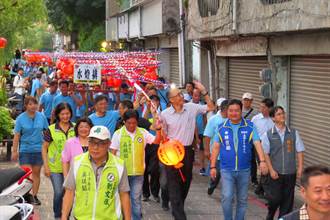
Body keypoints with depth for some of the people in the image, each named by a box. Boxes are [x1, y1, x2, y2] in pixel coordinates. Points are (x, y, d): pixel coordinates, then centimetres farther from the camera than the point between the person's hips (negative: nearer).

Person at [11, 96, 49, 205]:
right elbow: (16, 136, -3)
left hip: (39, 150, 2)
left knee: (36, 173, 10)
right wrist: (14, 151, -5)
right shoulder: (20, 118, -4)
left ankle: (34, 196, 20)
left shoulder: (41, 117, 2)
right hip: (25, 150, -2)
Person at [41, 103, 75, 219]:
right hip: (55, 167, -2)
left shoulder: (75, 128, 1)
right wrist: (46, 166, -5)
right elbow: (44, 147, 0)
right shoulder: (51, 129, -6)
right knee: (59, 193, -5)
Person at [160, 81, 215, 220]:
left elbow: (211, 107, 6)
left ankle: (178, 207, 32)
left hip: (188, 150, 3)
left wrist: (203, 91, -3)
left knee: (186, 181, 13)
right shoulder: (165, 114, -4)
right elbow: (162, 135, 5)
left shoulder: (191, 108, 1)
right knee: (174, 183, -6)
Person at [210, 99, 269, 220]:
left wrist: (262, 161, -24)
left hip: (244, 170, 1)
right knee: (226, 197, -13)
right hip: (227, 169, -1)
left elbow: (257, 143, -10)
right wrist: (213, 166, 2)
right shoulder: (221, 127, 0)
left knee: (242, 200, 11)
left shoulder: (249, 126, -2)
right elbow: (216, 147, 4)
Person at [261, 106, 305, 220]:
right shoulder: (268, 135, -3)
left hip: (290, 173, 2)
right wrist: (271, 170, -9)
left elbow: (300, 151, 4)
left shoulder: (294, 133, 2)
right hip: (276, 173, -2)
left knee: (287, 199, 6)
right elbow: (265, 154, -3)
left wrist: (300, 168, -3)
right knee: (275, 198, 0)